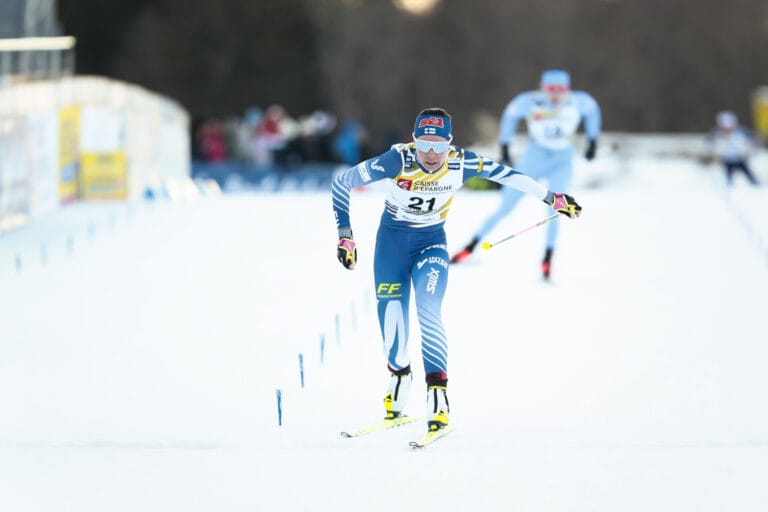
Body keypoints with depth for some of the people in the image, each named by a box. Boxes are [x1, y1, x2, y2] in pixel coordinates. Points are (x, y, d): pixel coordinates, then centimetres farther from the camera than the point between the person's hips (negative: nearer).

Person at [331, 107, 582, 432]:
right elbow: (342, 183, -16)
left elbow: (505, 174, -5)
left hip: (432, 243, 0)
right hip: (392, 241, 0)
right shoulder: (398, 161, -25)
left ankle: (437, 390, -20)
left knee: (428, 313, -21)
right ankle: (399, 375, 24)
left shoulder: (461, 163, -19)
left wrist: (552, 198, 0)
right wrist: (345, 235, -13)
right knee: (390, 315, -6)